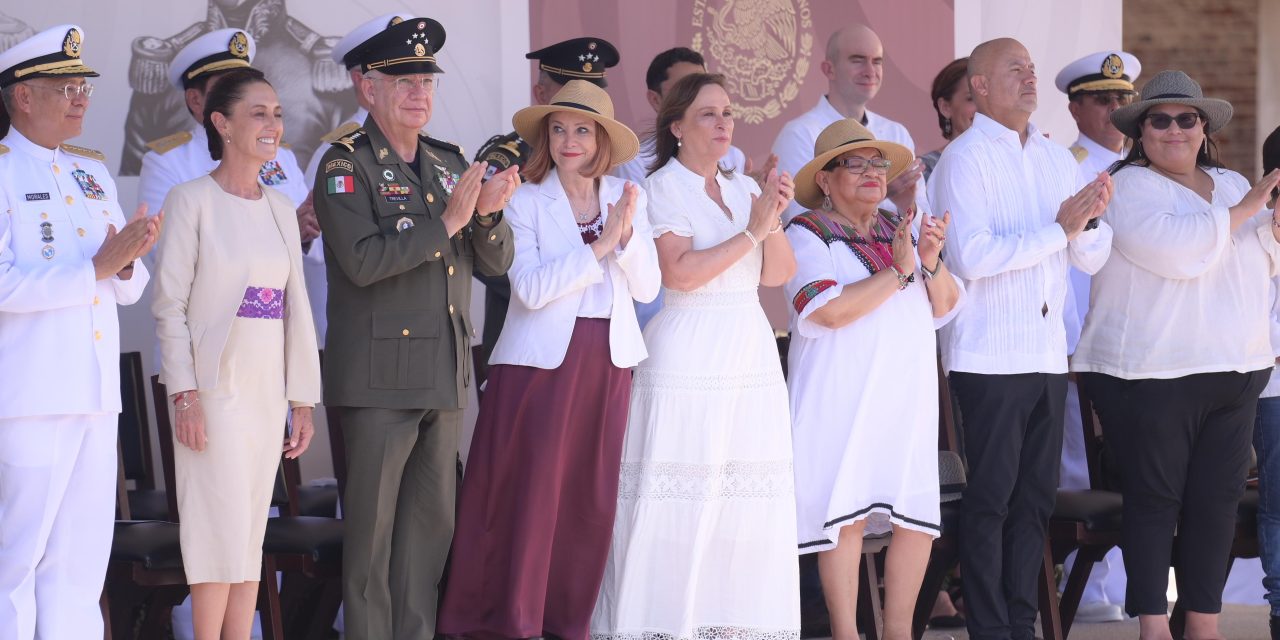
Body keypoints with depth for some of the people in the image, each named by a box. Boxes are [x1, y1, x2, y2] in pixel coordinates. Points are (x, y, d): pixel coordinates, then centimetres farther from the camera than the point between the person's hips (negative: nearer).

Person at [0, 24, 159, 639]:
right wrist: (96, 269, -20)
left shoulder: (93, 171, 17)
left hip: (97, 391, 7)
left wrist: (128, 263, -5)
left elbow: (128, 287, 17)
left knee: (83, 554, 8)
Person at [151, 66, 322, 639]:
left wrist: (303, 398, 10)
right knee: (222, 530, -7)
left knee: (250, 534, 7)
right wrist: (185, 393, -15)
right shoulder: (192, 199, -5)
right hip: (214, 390, -6)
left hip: (267, 392, 6)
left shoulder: (280, 207, 12)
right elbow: (169, 304, -8)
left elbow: (297, 306, 13)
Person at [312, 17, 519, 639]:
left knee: (433, 520, 9)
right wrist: (446, 222, -19)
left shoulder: (449, 162, 14)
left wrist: (489, 214, -8)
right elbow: (362, 260, -19)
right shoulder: (346, 163, -5)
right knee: (373, 525, -2)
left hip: (445, 376, 6)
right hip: (380, 375, -6)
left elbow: (495, 261, 12)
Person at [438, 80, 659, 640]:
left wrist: (625, 235, -12)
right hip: (541, 360, -4)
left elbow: (646, 287, 4)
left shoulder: (627, 199, 9)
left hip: (607, 362, 4)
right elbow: (531, 288, -15)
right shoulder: (526, 201, -3)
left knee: (592, 499, 6)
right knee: (528, 494, -4)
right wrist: (599, 247, -17)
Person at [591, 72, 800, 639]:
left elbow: (777, 274, 9)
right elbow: (679, 273, -15)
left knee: (748, 503, 2)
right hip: (688, 363, -6)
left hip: (751, 359, 6)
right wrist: (751, 232, -15)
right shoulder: (662, 189, -2)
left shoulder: (743, 189, 15)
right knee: (681, 502, -8)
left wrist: (775, 220, -8)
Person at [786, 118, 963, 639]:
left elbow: (944, 306, 13)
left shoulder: (899, 229, 16)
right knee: (848, 516, -6)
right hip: (844, 396, -6)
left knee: (917, 518, 2)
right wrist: (897, 272, -13)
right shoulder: (808, 235, -2)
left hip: (909, 394, 6)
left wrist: (931, 262, -6)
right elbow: (828, 310, -17)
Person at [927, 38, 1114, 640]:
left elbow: (1092, 259, 15)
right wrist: (1060, 229, -16)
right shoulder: (965, 158, -6)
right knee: (991, 497, -3)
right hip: (989, 357, -7)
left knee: (1036, 496, 8)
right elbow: (972, 255, -19)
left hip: (1048, 354, 7)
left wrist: (1090, 218, -7)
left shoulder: (1057, 158, 14)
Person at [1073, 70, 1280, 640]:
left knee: (1218, 497, 6)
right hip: (1151, 374, -7)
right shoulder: (1130, 187, -5)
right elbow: (1173, 247, -21)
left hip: (1234, 372, 7)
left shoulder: (1230, 185, 18)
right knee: (1155, 497, -4)